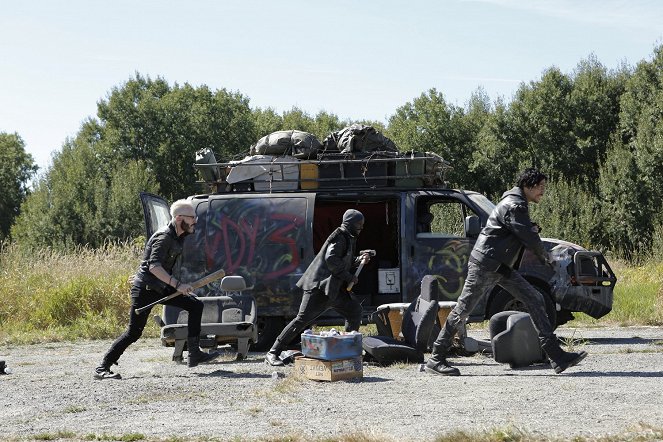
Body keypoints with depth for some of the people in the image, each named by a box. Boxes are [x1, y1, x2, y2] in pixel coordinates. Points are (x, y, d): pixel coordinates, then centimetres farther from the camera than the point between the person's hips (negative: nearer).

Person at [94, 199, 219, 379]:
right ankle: (102, 368, -6)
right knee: (134, 332, -11)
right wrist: (177, 284, -37)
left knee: (196, 306, 3)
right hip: (145, 289, -9)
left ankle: (194, 354, 2)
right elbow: (154, 266, -32)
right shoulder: (164, 237, -20)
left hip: (161, 287, 9)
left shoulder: (178, 236, 9)